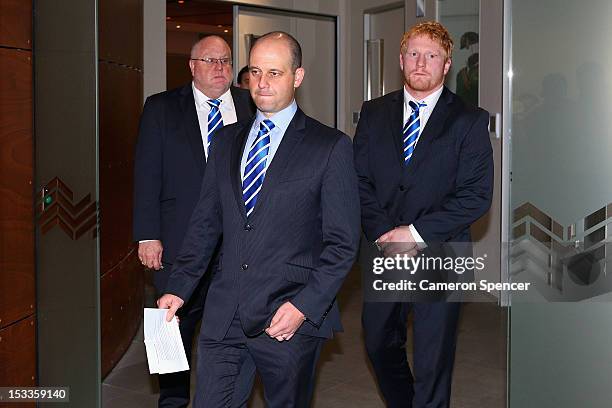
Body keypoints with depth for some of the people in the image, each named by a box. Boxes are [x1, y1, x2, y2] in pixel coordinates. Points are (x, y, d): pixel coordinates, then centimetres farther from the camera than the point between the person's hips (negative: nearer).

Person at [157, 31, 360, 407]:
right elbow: (206, 223, 15)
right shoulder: (227, 140, 12)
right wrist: (179, 288, 8)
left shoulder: (331, 146, -4)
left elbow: (343, 242, -6)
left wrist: (304, 306, -14)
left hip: (290, 318, -3)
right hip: (224, 314, 4)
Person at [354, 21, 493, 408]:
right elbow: (360, 181, 3)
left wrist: (415, 233, -16)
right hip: (384, 252, 4)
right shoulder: (374, 112, 6)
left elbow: (476, 196, -10)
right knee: (380, 345, 18)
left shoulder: (469, 121, -4)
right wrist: (385, 232, -11)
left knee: (433, 364, 5)